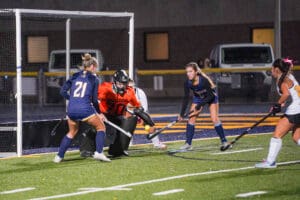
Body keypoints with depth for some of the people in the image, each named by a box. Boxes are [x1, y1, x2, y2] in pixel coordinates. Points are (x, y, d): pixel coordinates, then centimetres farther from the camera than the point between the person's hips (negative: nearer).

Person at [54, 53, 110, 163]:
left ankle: (59, 156, 22)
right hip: (85, 109, -4)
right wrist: (99, 113, 15)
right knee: (101, 127, 15)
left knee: (72, 132, 26)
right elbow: (94, 100, 2)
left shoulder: (75, 76, 13)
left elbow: (63, 91, 8)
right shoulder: (93, 79, 4)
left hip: (71, 110, 5)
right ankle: (99, 152, -1)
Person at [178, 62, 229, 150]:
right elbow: (186, 98, -14)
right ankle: (188, 144, -2)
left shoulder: (203, 80, -36)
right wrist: (182, 114, -18)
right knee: (191, 118, -6)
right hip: (198, 97, 4)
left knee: (215, 119, -13)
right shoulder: (187, 83, -23)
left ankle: (224, 142, 0)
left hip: (211, 97, -4)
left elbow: (211, 95, -28)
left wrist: (200, 105, -35)